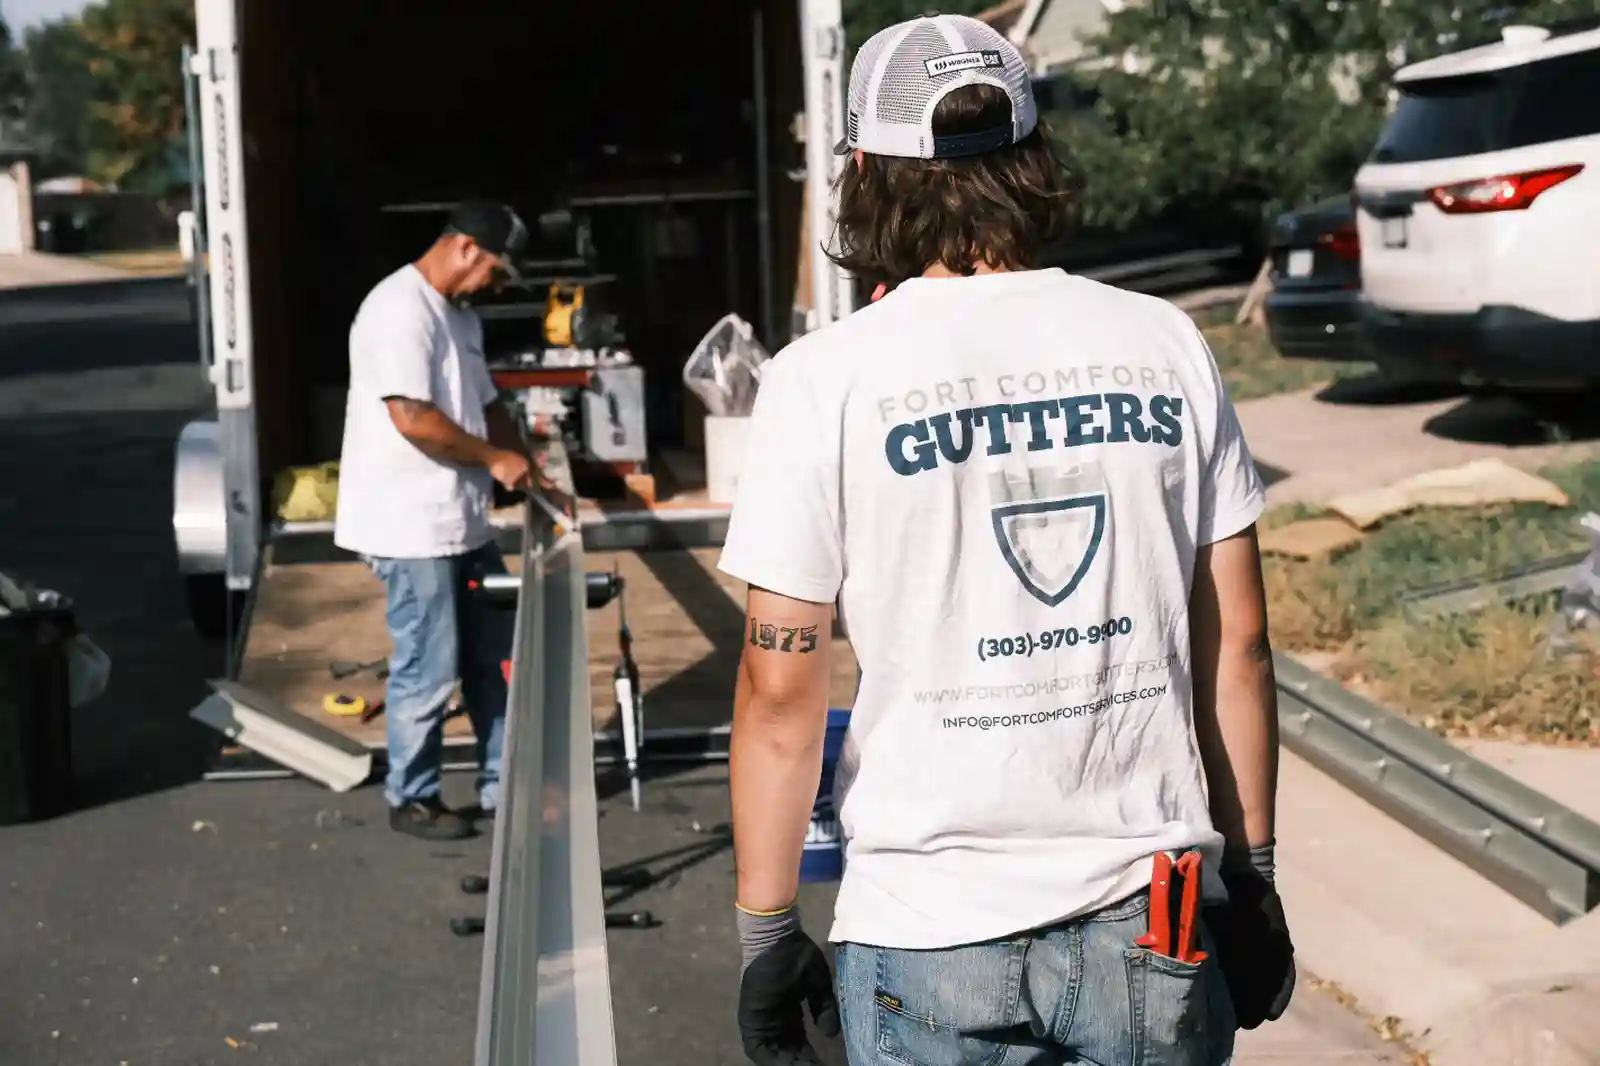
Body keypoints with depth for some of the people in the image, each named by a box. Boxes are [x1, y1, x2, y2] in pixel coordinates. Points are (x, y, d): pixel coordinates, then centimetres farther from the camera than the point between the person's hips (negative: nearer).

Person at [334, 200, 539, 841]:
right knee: (428, 669, -1)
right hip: (410, 527, -10)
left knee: (495, 659, 14)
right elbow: (411, 418, -24)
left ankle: (503, 787, 24)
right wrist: (494, 458, -14)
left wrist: (530, 477, 13)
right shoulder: (399, 309, -16)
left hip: (464, 523, 10)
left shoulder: (460, 316, 16)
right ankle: (411, 798, 14)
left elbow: (486, 405, 23)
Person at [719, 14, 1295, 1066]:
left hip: (932, 938, -2)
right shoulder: (1165, 345, 1)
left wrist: (767, 932, 2)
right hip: (1154, 930, 3)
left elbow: (781, 686, -7)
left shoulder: (826, 378, -8)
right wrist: (1253, 875, 14)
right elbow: (1237, 643, 3)